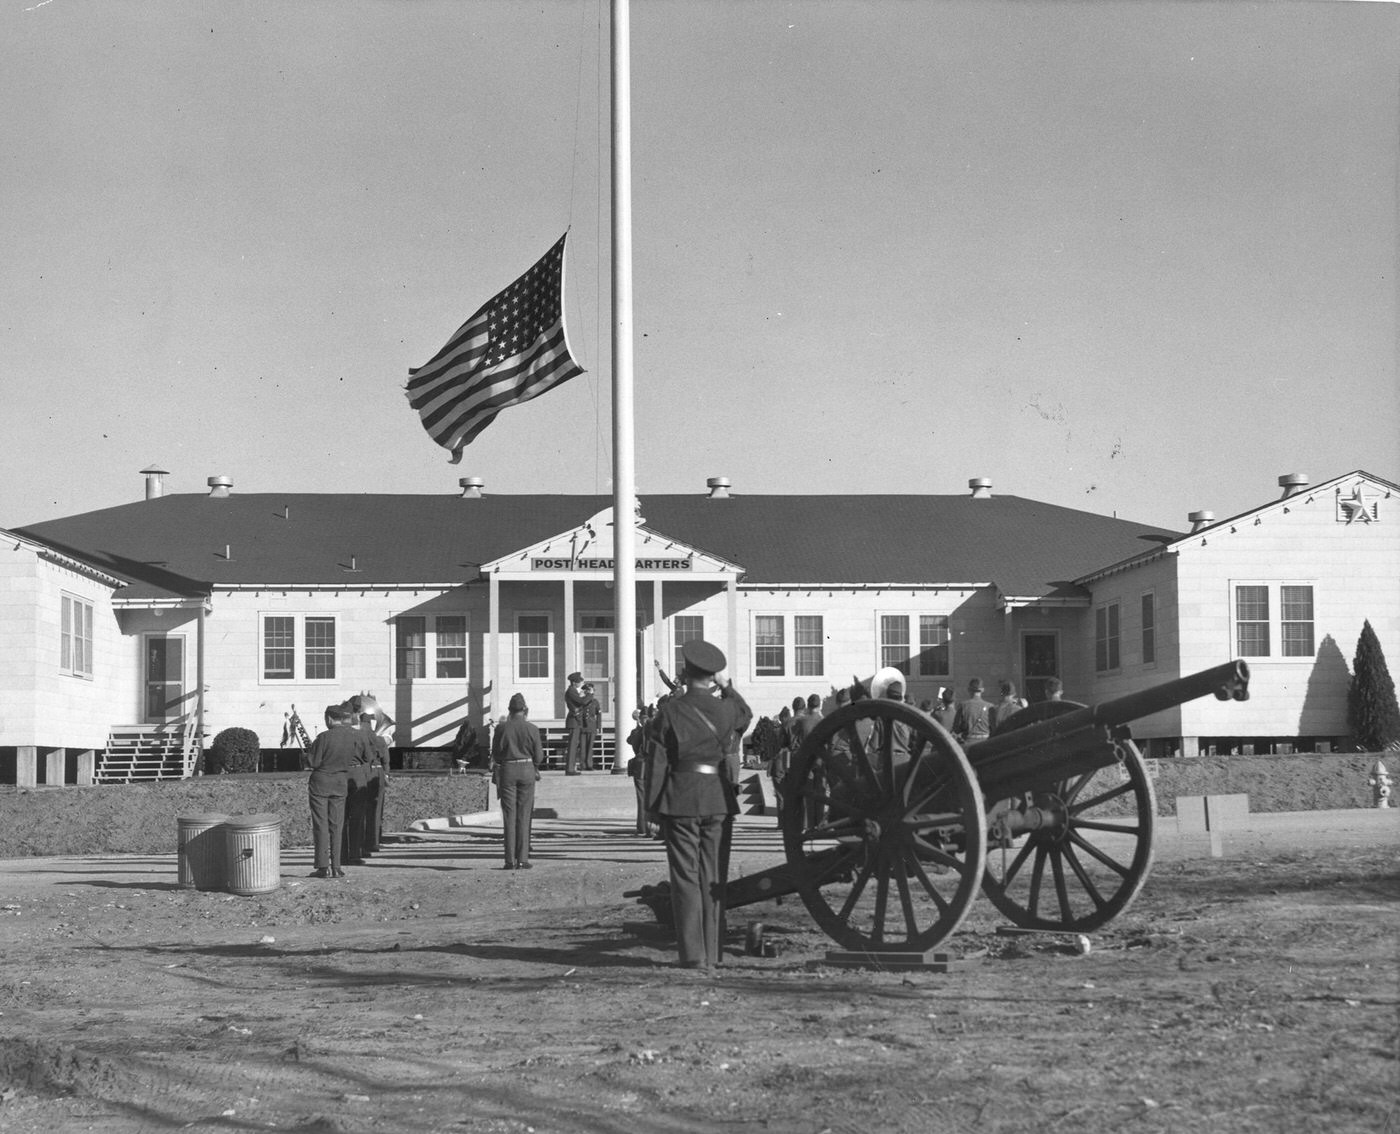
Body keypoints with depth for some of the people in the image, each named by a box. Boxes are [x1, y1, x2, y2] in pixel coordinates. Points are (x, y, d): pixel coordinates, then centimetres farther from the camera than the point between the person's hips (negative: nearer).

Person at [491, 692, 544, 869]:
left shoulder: (502, 729, -3)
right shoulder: (532, 729, -4)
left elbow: (495, 754, 0)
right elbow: (539, 756, -1)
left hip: (507, 770, 0)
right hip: (527, 771, 0)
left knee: (509, 816, 3)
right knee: (524, 816, 4)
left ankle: (510, 860, 0)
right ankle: (522, 859, 0)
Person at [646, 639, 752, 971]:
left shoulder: (669, 711, -7)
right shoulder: (726, 709, -1)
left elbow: (658, 764, -6)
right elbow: (747, 715, 25)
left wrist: (654, 808, 0)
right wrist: (726, 686, 21)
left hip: (680, 801, -2)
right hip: (719, 799, 2)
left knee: (685, 877, 2)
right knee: (714, 878, 9)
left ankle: (693, 954, -2)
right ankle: (712, 953, 11)